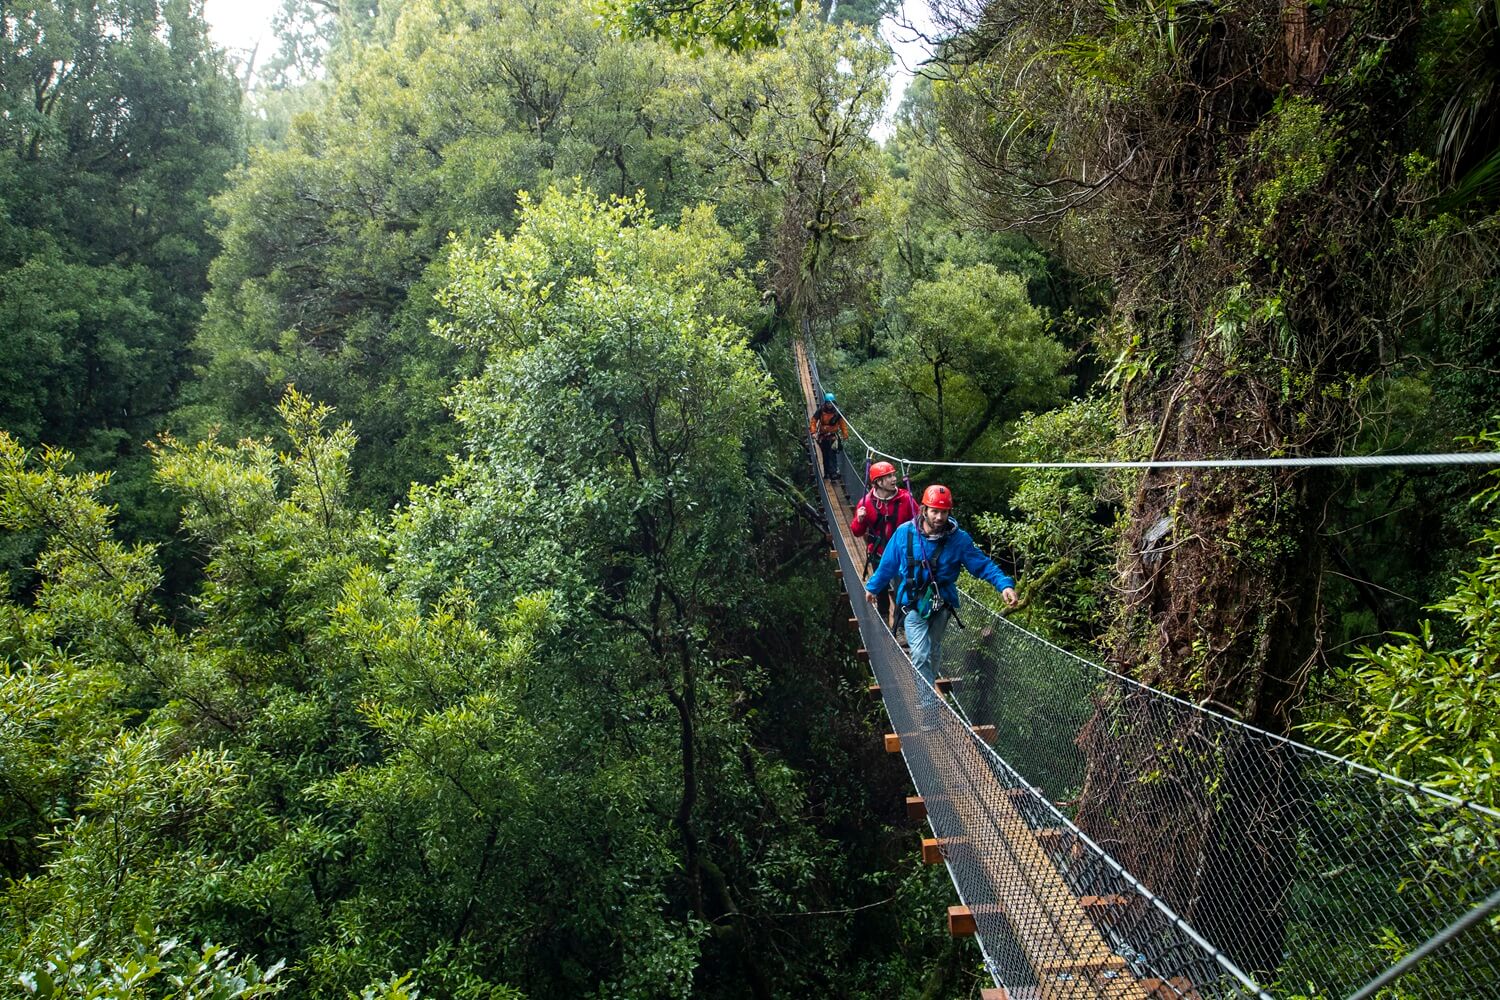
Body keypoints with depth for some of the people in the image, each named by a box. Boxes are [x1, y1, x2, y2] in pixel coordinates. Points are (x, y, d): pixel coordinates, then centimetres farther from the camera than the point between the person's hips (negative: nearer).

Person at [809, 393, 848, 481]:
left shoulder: (837, 412, -2)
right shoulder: (820, 411, -6)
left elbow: (842, 423, 8)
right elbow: (813, 422, -3)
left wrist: (845, 434, 7)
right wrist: (813, 432, -15)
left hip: (833, 436, -1)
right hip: (822, 436, 1)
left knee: (832, 454, -12)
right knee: (825, 455, 6)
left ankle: (834, 473, -14)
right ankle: (827, 473, 12)